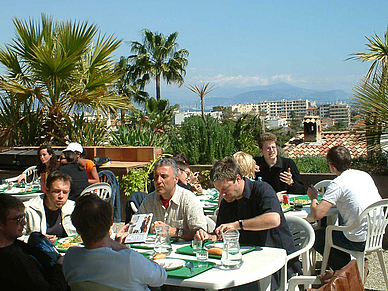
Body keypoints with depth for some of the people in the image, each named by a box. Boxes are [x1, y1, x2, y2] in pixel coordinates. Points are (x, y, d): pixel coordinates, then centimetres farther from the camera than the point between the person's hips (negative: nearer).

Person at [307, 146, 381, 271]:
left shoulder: (337, 184, -16)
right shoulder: (365, 175, 6)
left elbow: (317, 214, -21)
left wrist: (313, 198, 1)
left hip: (359, 241, -7)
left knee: (315, 236, 11)